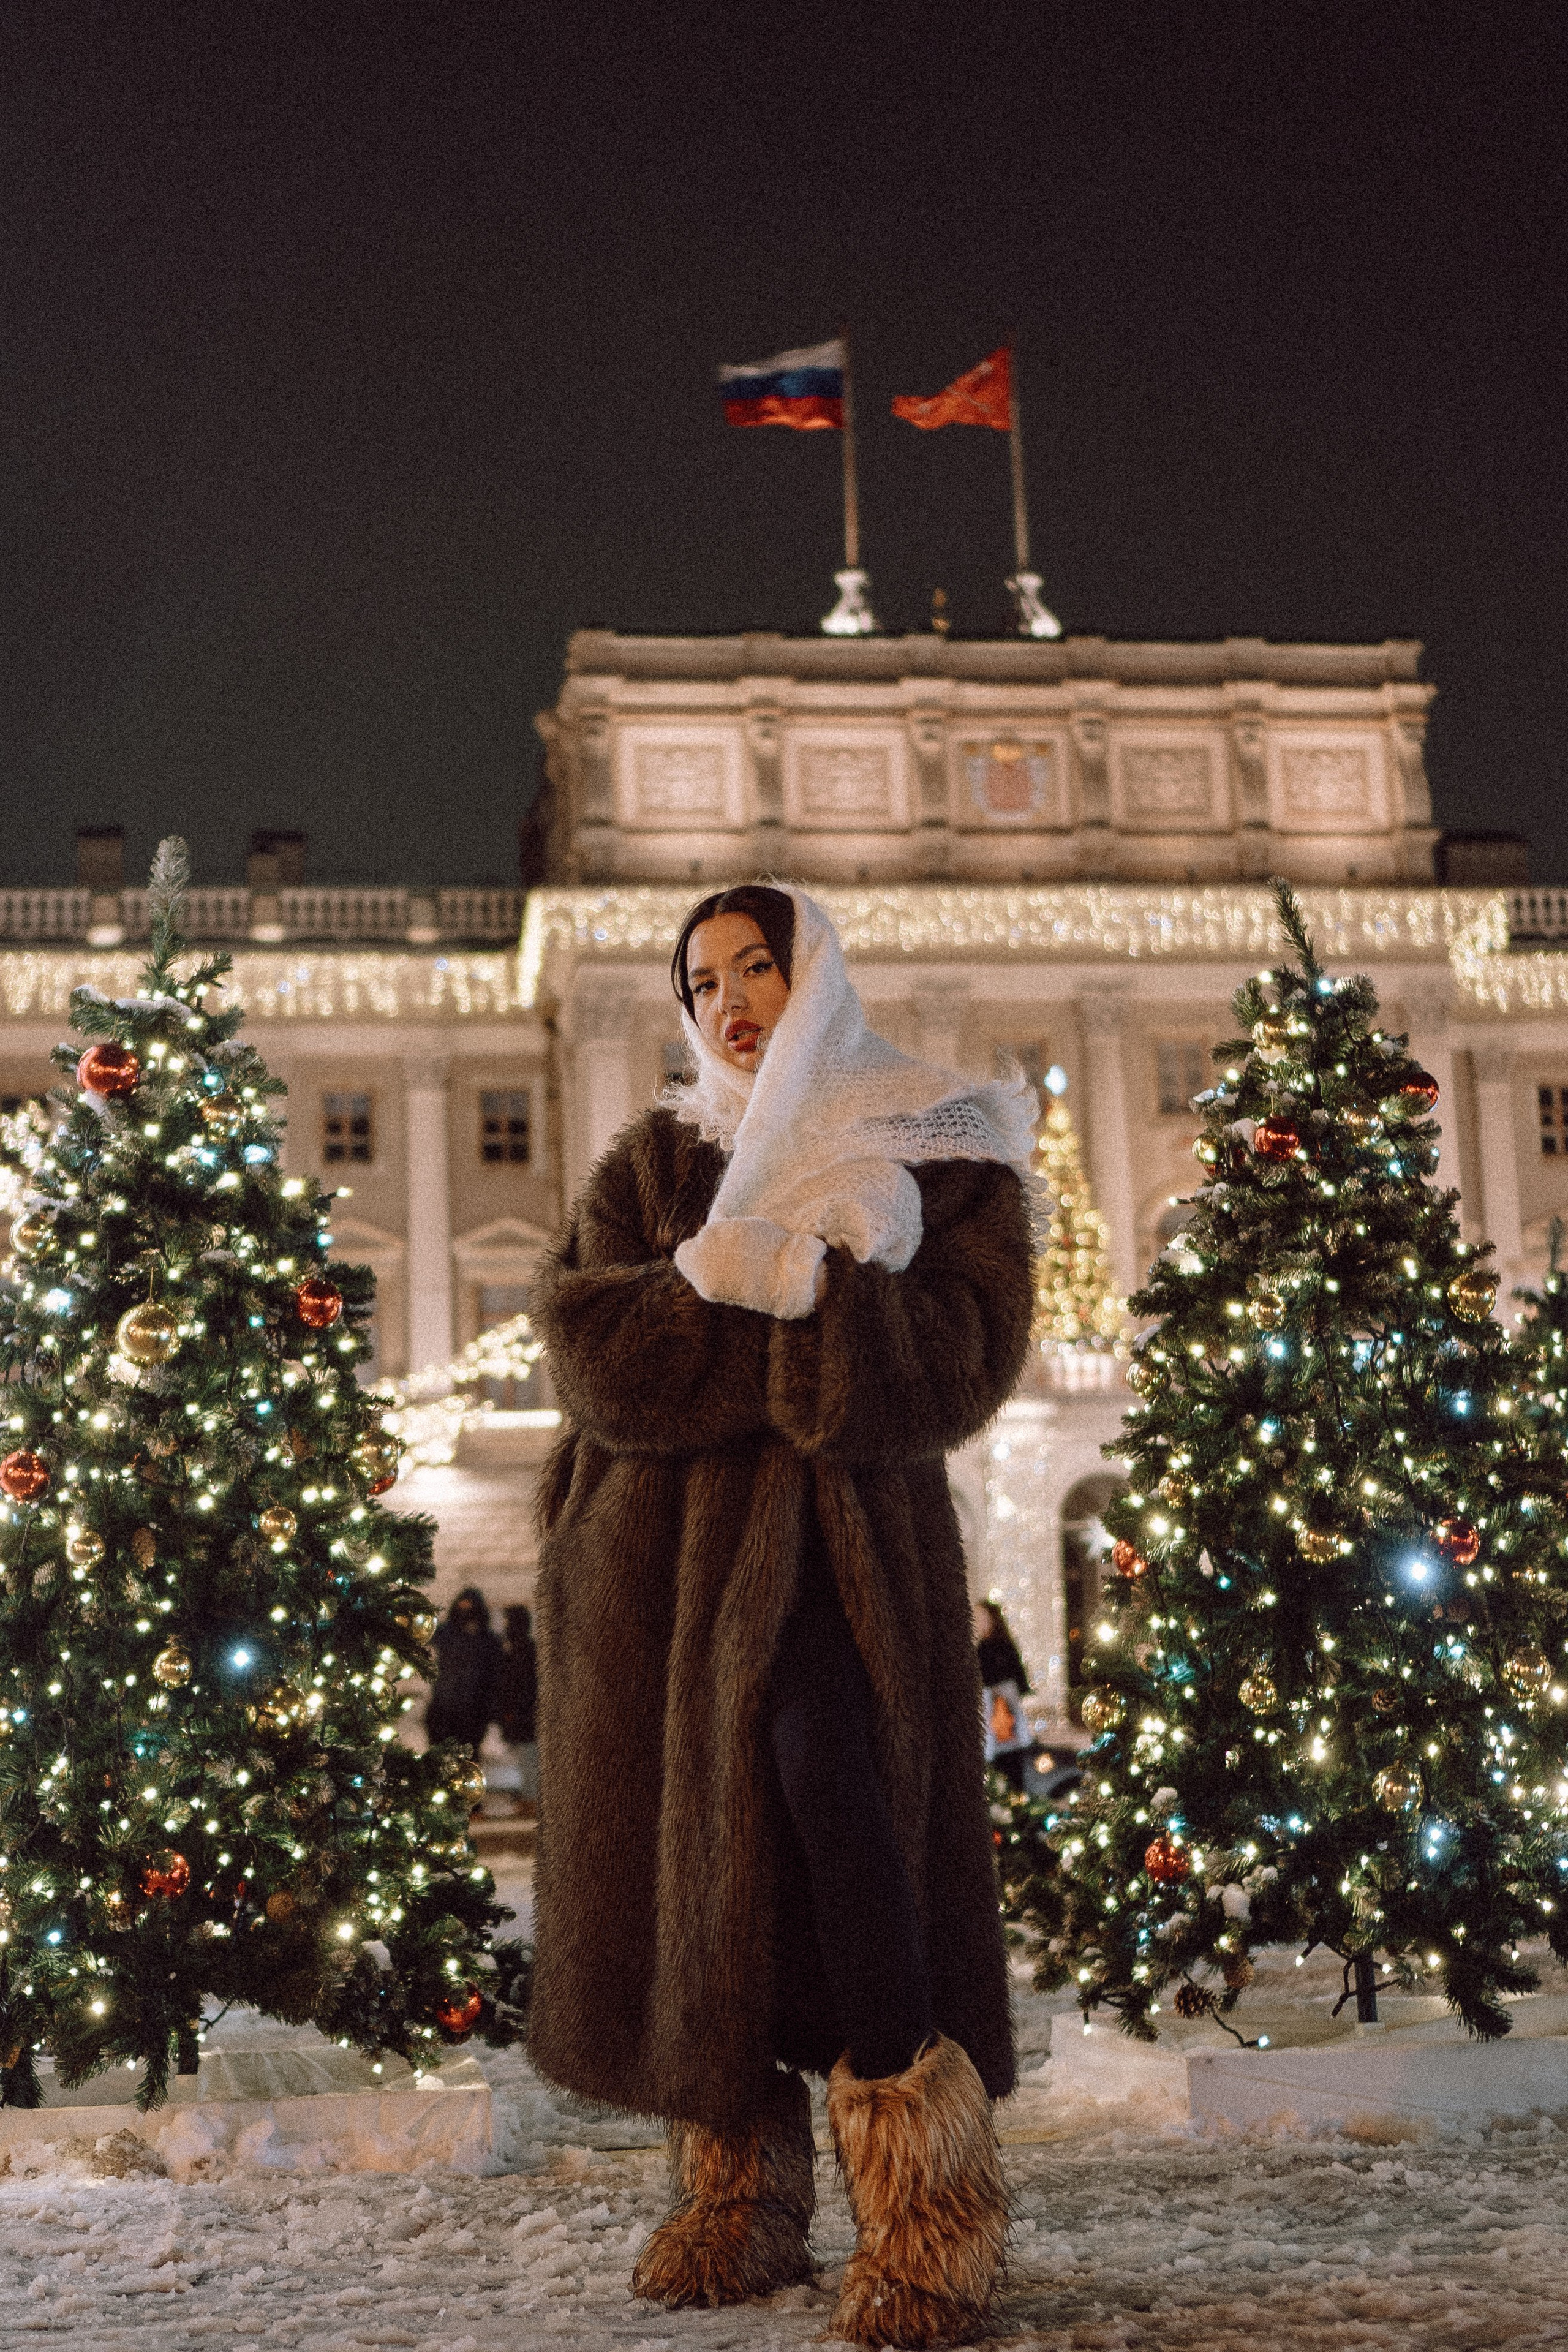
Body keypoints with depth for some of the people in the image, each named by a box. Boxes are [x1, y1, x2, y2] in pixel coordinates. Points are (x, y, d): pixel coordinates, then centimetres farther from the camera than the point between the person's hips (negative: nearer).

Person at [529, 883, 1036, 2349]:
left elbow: (952, 1367, -8)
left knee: (824, 1764, -24)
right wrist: (819, 1313, -12)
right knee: (683, 1847, 0)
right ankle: (736, 2197, 16)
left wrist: (735, 1288, -14)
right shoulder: (652, 1164, 16)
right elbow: (590, 1348, -1)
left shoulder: (939, 1158, 7)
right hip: (661, 1554, 4)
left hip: (844, 1548, -3)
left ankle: (926, 2219, -18)